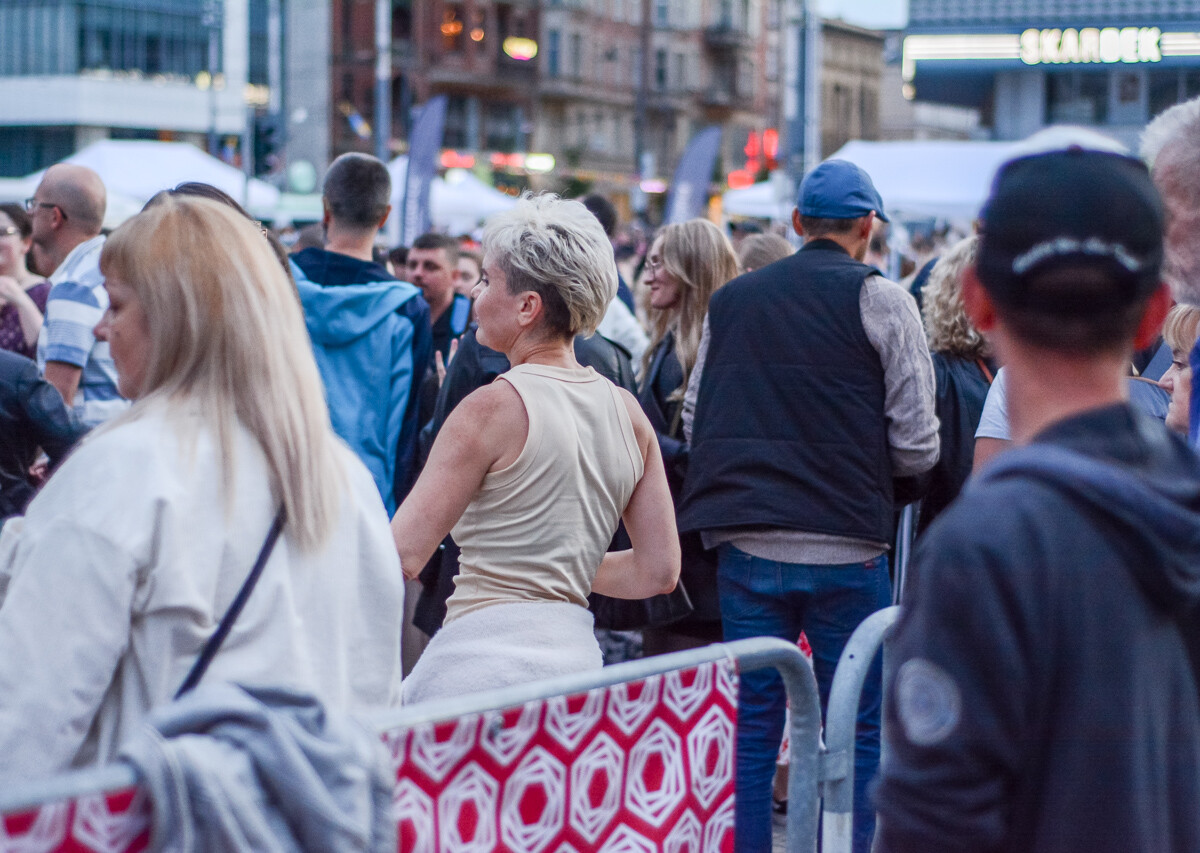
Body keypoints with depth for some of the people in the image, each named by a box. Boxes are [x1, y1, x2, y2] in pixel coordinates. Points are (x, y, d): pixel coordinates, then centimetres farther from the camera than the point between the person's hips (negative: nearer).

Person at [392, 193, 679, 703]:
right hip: (576, 656, 7)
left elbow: (403, 556, -11)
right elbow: (659, 570, 13)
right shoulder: (627, 412, 9)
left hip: (486, 660, -7)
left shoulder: (493, 407, -10)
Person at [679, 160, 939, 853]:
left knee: (751, 727, 11)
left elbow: (694, 422, 13)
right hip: (845, 548, -4)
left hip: (745, 547, 4)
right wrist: (894, 486, 13)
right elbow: (916, 441, -7)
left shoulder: (730, 300, 9)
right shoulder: (880, 300, -4)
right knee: (856, 731, 6)